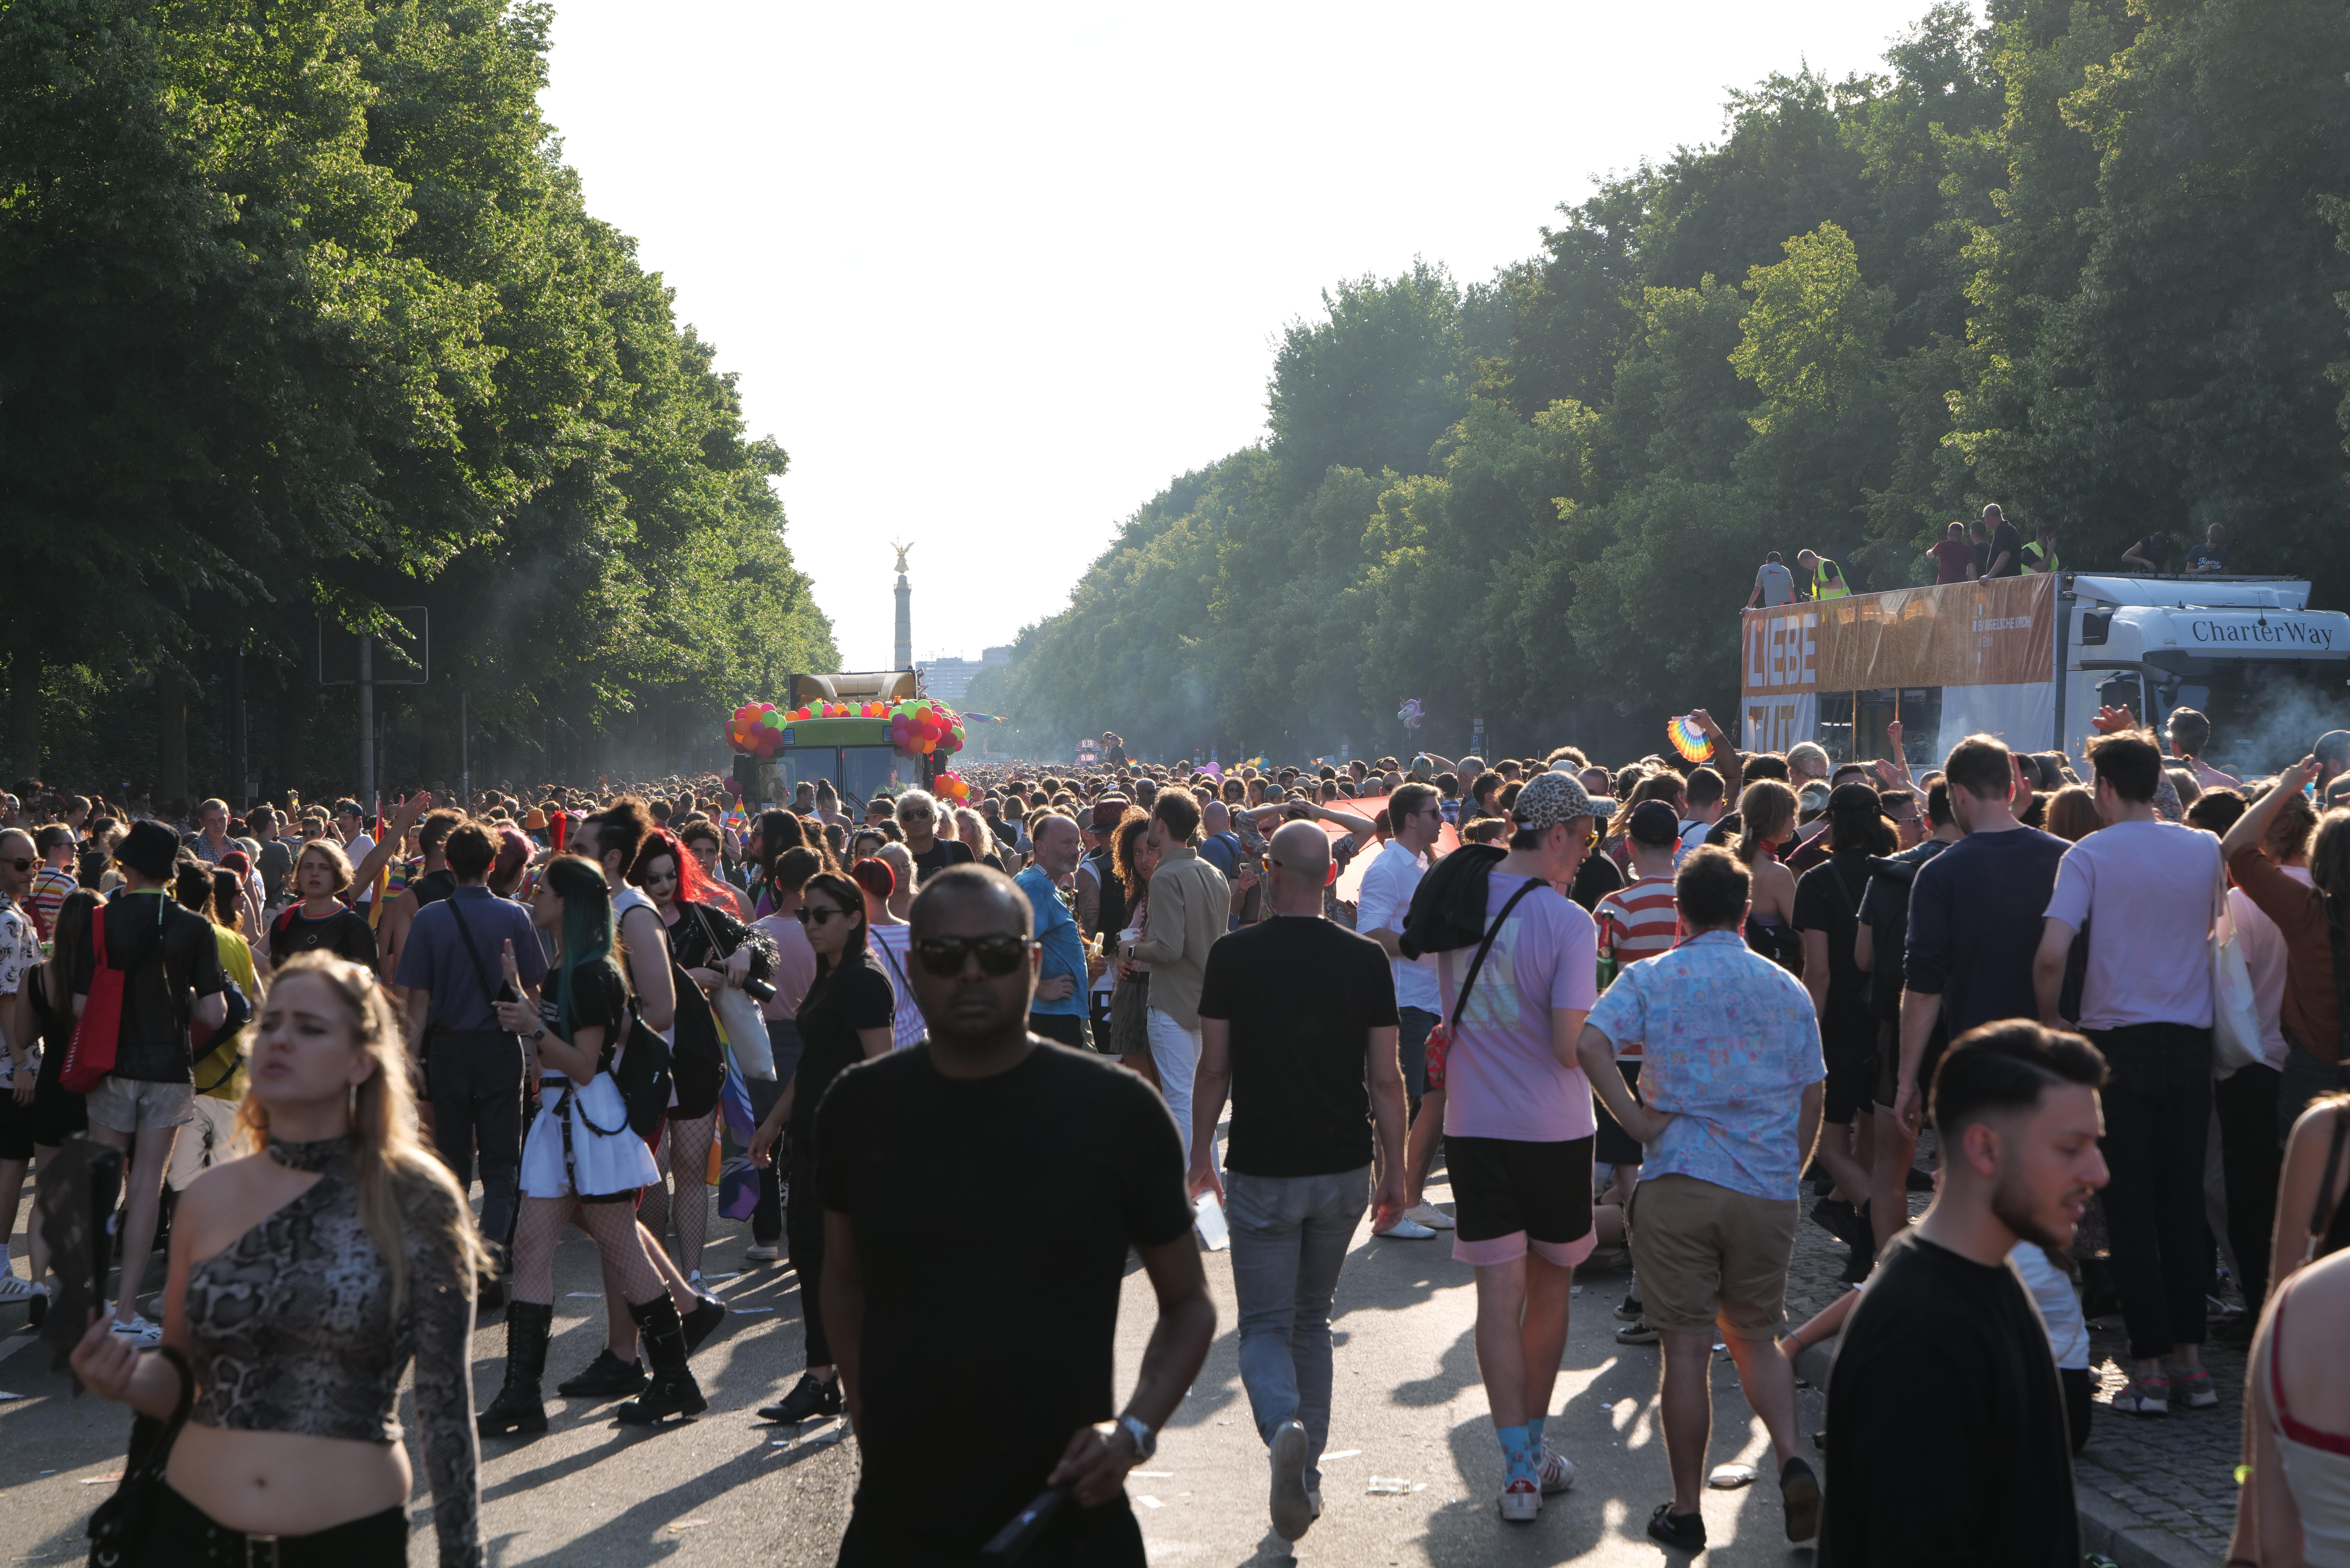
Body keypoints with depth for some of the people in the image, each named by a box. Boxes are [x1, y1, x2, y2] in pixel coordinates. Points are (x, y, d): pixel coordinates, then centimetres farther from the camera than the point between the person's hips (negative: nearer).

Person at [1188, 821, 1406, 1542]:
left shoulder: (1234, 956, -8)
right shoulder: (1366, 960, -4)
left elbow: (1214, 1070, -3)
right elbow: (1386, 1080, -2)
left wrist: (1200, 1153, 11)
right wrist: (1396, 1169, 8)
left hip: (1262, 1172, -3)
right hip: (1344, 1170, 3)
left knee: (1266, 1326, 5)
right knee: (1313, 1320, 20)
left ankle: (1284, 1428, -25)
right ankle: (1307, 1471, 23)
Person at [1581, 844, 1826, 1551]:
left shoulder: (1650, 979, -1)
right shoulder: (1788, 989, 8)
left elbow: (1588, 1042, -18)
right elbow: (1812, 1099, 11)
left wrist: (1634, 1119, -10)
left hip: (1679, 1182, -2)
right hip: (1768, 1188, 3)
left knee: (1687, 1349, 4)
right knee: (1755, 1336, 18)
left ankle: (1686, 1512, 10)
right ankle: (1793, 1462, -3)